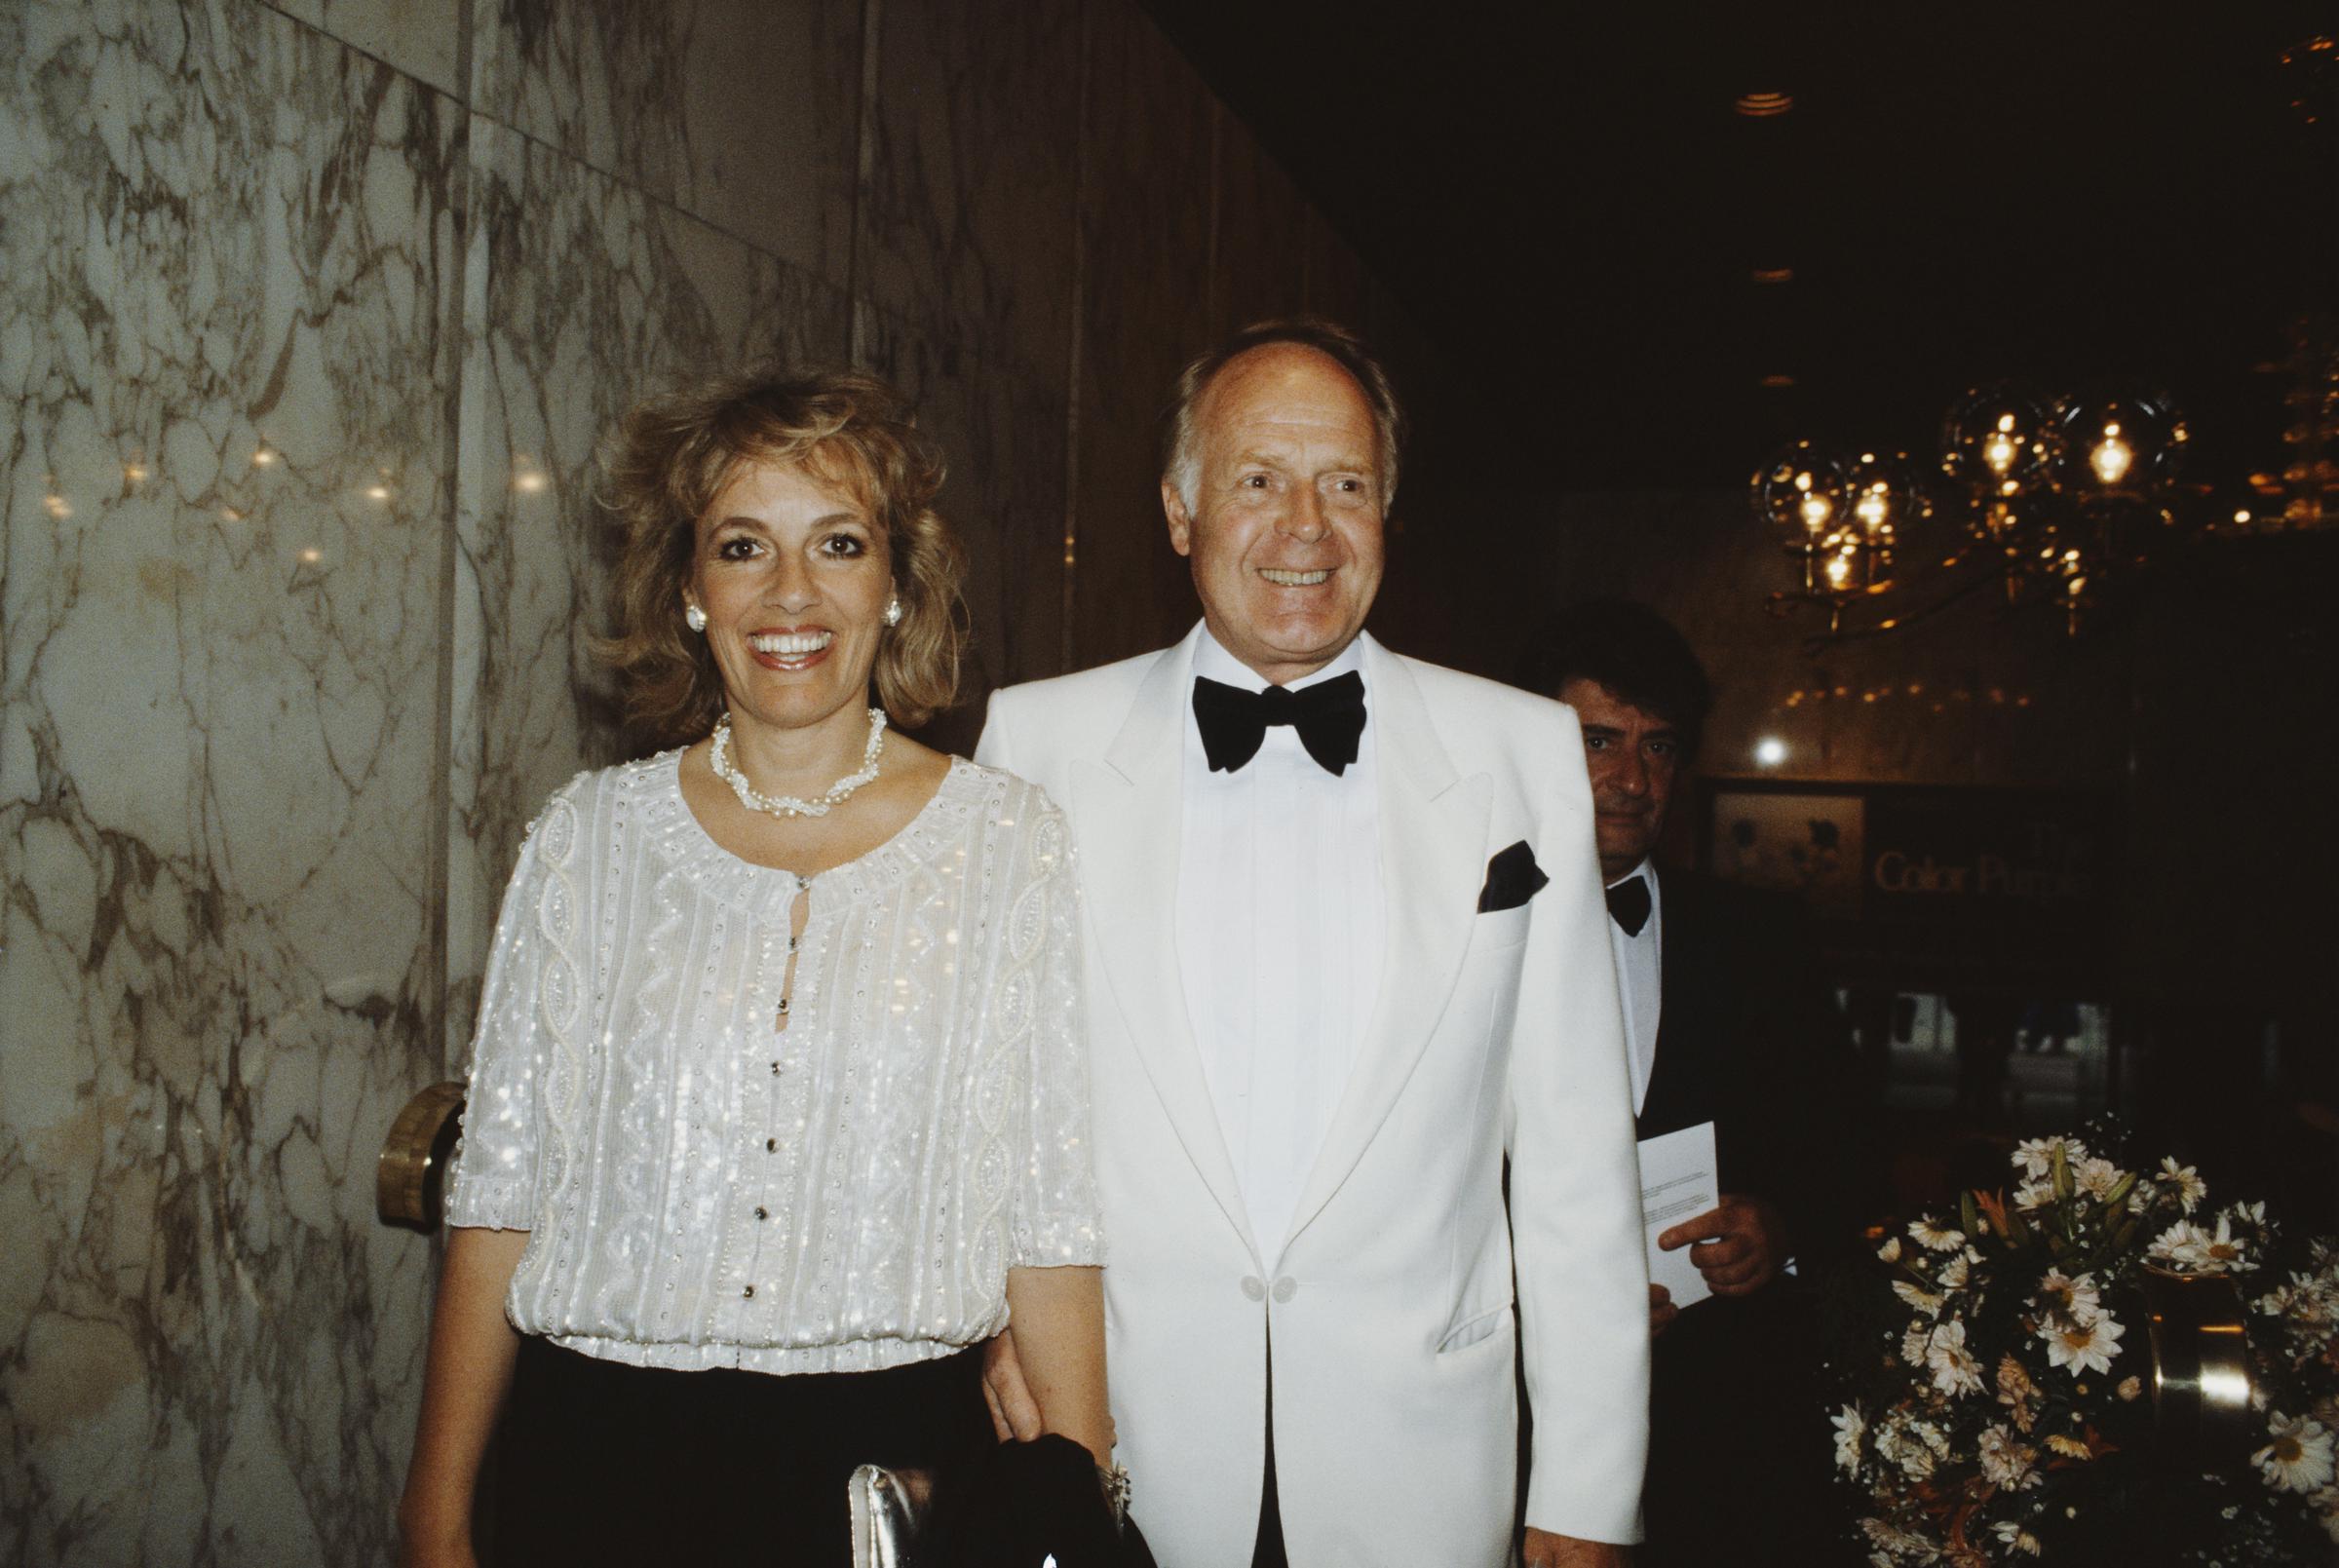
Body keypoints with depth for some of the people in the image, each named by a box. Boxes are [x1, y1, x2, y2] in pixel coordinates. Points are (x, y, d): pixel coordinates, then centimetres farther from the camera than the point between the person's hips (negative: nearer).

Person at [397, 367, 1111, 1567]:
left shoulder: (1010, 842, -3)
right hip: (603, 1459, 1)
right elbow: (501, 1194, 2)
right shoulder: (591, 838, 0)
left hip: (894, 1464, -1)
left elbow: (1047, 1217, -3)